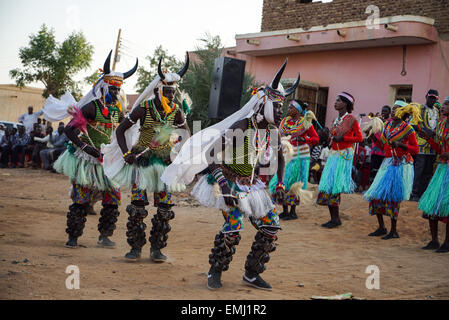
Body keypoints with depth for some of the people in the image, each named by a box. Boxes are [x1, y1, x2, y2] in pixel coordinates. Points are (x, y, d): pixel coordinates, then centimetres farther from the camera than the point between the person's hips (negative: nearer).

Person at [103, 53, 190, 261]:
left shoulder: (176, 112, -4)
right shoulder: (143, 109, -13)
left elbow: (186, 133, 13)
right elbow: (121, 130, -6)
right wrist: (126, 153, -16)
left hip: (165, 160, 3)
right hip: (142, 159, -2)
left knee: (165, 207, 1)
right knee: (137, 205, -3)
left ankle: (157, 248, 10)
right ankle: (135, 247, 8)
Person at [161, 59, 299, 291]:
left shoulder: (273, 132, 2)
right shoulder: (242, 126, -19)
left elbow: (279, 158, 20)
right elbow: (212, 153, -21)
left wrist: (280, 185, 10)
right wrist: (222, 183, -28)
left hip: (253, 184, 7)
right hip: (231, 182, -7)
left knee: (271, 226, 1)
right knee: (233, 227, -18)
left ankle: (252, 274, 14)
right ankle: (215, 272, 4)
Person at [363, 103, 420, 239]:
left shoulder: (407, 129, -7)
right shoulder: (388, 123, 11)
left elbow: (416, 149, -8)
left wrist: (400, 145, -20)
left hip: (400, 165, -7)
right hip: (387, 163, 7)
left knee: (391, 196, -9)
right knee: (376, 195, 2)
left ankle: (394, 231, 1)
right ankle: (381, 228, 14)